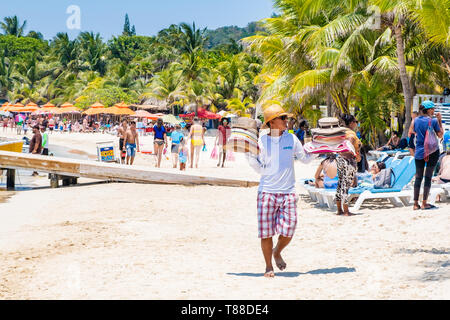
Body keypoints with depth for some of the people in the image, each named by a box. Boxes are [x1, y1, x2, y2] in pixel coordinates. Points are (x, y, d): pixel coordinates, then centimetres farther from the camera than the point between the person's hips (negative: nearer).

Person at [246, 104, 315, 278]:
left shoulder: (291, 138, 6)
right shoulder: (262, 141, 2)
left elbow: (305, 158, 15)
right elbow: (260, 169, 3)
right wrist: (250, 155, -9)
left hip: (288, 192, 1)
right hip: (267, 191, -1)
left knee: (288, 231, -5)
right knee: (266, 231, -2)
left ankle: (277, 252, 28)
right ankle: (268, 266, 16)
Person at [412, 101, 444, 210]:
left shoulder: (416, 120, 3)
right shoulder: (433, 121, -9)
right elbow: (440, 135, -1)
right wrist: (440, 121, 3)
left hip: (419, 152, 4)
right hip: (432, 152, -4)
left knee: (418, 177, 7)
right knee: (428, 177, 1)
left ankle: (416, 204, 5)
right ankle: (424, 203, -1)